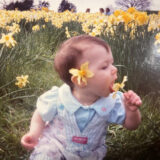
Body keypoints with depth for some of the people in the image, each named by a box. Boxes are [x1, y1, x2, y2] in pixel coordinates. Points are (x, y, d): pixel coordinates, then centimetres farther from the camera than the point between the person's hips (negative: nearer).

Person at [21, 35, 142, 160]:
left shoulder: (112, 102, -21)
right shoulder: (57, 99, -24)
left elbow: (131, 125, -10)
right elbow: (41, 116, -5)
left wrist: (132, 111, -30)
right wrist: (34, 133, -22)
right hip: (56, 146, -3)